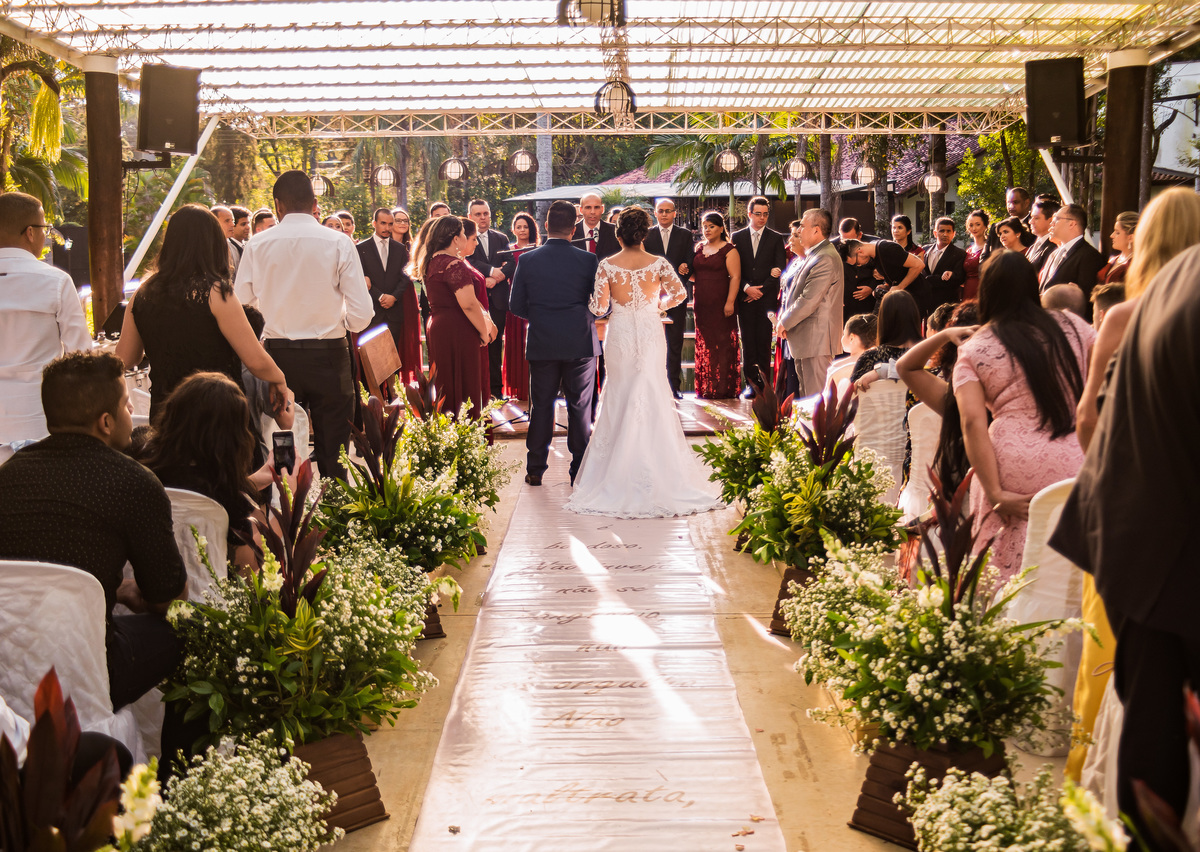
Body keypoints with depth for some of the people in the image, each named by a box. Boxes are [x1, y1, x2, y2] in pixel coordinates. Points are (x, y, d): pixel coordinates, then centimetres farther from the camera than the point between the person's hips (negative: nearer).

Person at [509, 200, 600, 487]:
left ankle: (535, 470, 16)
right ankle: (580, 472, 10)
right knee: (580, 409, 6)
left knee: (541, 407, 10)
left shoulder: (528, 260, -3)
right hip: (580, 344, -1)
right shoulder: (588, 260, -7)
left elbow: (516, 306, 1)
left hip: (542, 345, 1)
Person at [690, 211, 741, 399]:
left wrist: (730, 302, -17)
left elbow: (735, 277, -10)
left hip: (721, 304, -6)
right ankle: (706, 388, 12)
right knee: (704, 344, 6)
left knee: (723, 343, -5)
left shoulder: (729, 250, -3)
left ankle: (723, 388, -1)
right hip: (702, 304, 6)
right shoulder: (699, 248, 15)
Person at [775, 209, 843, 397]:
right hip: (804, 339, 11)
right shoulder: (810, 256, 16)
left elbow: (809, 300, -22)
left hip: (816, 339, -11)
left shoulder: (825, 259, -18)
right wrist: (782, 319, 6)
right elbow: (790, 290, 21)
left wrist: (784, 323, -10)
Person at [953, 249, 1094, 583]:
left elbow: (973, 424, -7)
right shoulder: (1072, 327, 12)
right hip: (1079, 463, 2)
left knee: (1014, 579, 7)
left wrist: (995, 493, -10)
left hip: (1017, 470, -2)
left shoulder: (972, 352, 5)